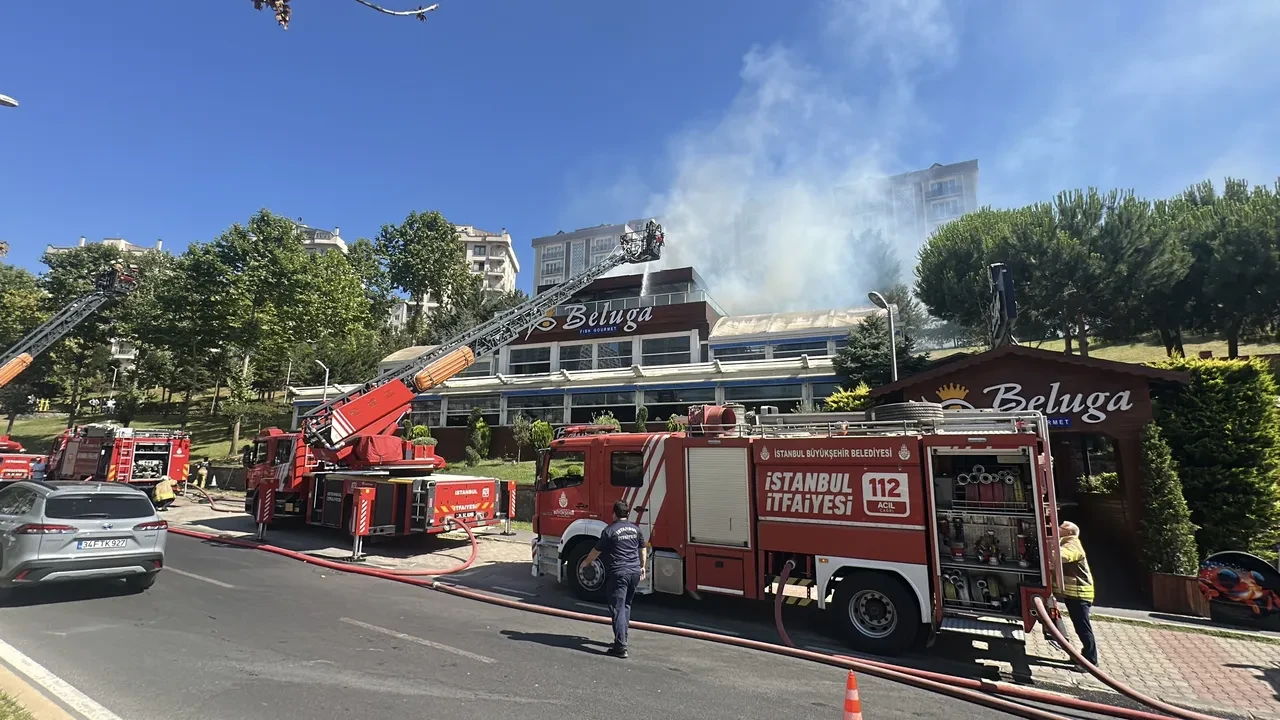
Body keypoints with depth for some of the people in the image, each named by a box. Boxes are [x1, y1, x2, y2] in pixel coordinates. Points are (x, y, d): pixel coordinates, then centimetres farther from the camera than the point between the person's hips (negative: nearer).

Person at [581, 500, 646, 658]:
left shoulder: (610, 531, -8)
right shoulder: (635, 529, 9)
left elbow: (596, 551, 0)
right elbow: (642, 549, 18)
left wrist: (586, 561, 17)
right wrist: (642, 567, 30)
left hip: (618, 574, -6)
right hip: (635, 572, 6)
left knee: (618, 608, -5)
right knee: (626, 606, 19)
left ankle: (620, 647, -10)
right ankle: (622, 639, 25)